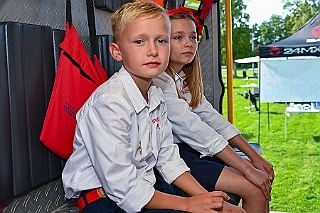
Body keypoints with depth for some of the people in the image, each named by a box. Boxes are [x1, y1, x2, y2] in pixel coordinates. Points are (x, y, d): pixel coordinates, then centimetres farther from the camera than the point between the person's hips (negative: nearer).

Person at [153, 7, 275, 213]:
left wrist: (254, 156, -3)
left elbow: (211, 116, 5)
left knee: (264, 177, 4)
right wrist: (246, 168, -24)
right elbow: (192, 128, -24)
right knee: (254, 189, -14)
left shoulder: (185, 79, 10)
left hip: (188, 149, 9)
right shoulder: (158, 81, -18)